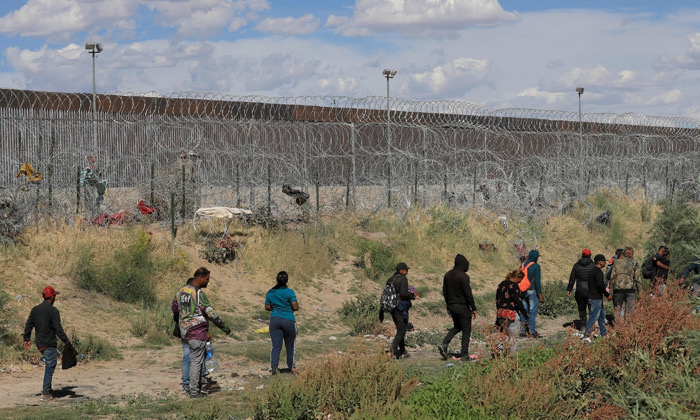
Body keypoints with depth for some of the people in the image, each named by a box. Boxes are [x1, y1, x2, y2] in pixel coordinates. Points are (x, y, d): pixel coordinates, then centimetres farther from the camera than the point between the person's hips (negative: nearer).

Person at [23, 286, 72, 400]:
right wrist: (67, 342, -12)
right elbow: (58, 329, -17)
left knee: (51, 363, 23)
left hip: (39, 344, 7)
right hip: (49, 344, -7)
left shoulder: (35, 309, 7)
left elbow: (28, 325, 12)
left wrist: (27, 339, 22)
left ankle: (47, 388, 20)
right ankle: (46, 393, 1)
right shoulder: (53, 311, -14)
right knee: (50, 367, 0)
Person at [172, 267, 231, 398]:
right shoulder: (199, 294, -17)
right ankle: (194, 391, 4)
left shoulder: (182, 290, 8)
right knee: (196, 361, -1)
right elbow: (210, 313, -18)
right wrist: (225, 328, -7)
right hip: (197, 332, -8)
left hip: (185, 331, 8)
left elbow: (174, 307, 20)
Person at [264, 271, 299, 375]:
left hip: (274, 319, 3)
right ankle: (290, 368, 24)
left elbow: (267, 307, 8)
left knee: (276, 346, 1)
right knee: (290, 346, 13)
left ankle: (273, 367, -16)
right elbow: (295, 307, -12)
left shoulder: (270, 293, 4)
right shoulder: (289, 292, -9)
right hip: (288, 320, -3)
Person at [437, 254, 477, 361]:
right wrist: (473, 308, -9)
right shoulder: (463, 276, -16)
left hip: (452, 306, 7)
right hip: (463, 306, -7)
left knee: (456, 327, 23)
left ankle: (444, 344, 3)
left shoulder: (447, 275, 6)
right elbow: (468, 294, -16)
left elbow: (444, 292, 13)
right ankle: (464, 355, 3)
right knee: (466, 330, 3)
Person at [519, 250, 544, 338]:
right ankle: (533, 332, -3)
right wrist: (540, 294, -10)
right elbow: (537, 281, -13)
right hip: (532, 291, -6)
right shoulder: (536, 266, -10)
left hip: (523, 291, 6)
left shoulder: (522, 265, 9)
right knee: (533, 312, -2)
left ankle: (522, 331, 10)